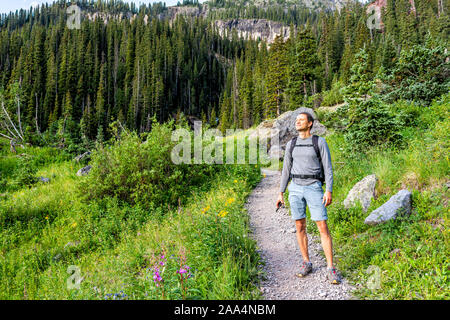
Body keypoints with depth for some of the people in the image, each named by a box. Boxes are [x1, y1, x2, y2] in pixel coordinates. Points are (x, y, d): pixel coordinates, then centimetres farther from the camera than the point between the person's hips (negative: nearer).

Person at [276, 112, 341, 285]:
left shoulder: (320, 142, 0)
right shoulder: (291, 145, 10)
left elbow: (328, 168, -3)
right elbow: (286, 170, 13)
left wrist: (329, 191, -13)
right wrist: (281, 194, 10)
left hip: (314, 188, -3)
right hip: (295, 188, 3)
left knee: (323, 228, -7)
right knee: (300, 227, 6)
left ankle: (331, 269, 1)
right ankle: (306, 264, 21)